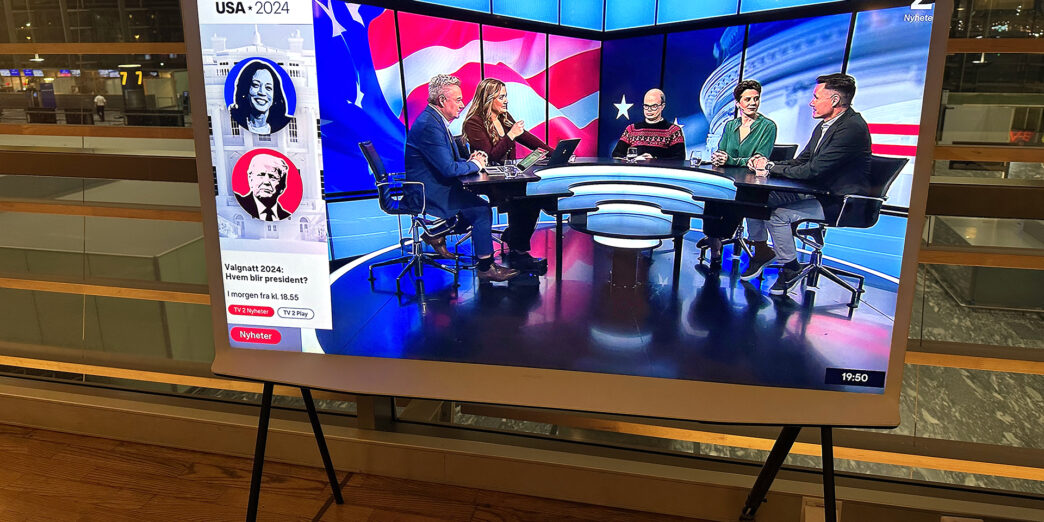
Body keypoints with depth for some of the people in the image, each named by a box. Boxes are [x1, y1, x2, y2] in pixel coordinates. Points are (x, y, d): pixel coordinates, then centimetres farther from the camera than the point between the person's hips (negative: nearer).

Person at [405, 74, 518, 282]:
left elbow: (449, 161, 19)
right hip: (429, 192, -11)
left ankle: (436, 233, 21)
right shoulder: (429, 125, -22)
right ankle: (485, 268, -5)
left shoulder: (435, 120, 11)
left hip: (437, 185, 11)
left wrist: (469, 160, 0)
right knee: (482, 209, -16)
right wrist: (475, 164, -9)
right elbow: (448, 169, -25)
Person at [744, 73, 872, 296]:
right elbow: (801, 162, 12)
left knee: (778, 215, -25)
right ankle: (761, 251, 15)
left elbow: (813, 170, -25)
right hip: (816, 192, 9)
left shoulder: (852, 127, -21)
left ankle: (791, 268, -4)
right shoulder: (825, 125, 10)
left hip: (839, 202, -9)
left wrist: (772, 167, -15)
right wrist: (767, 165, -5)